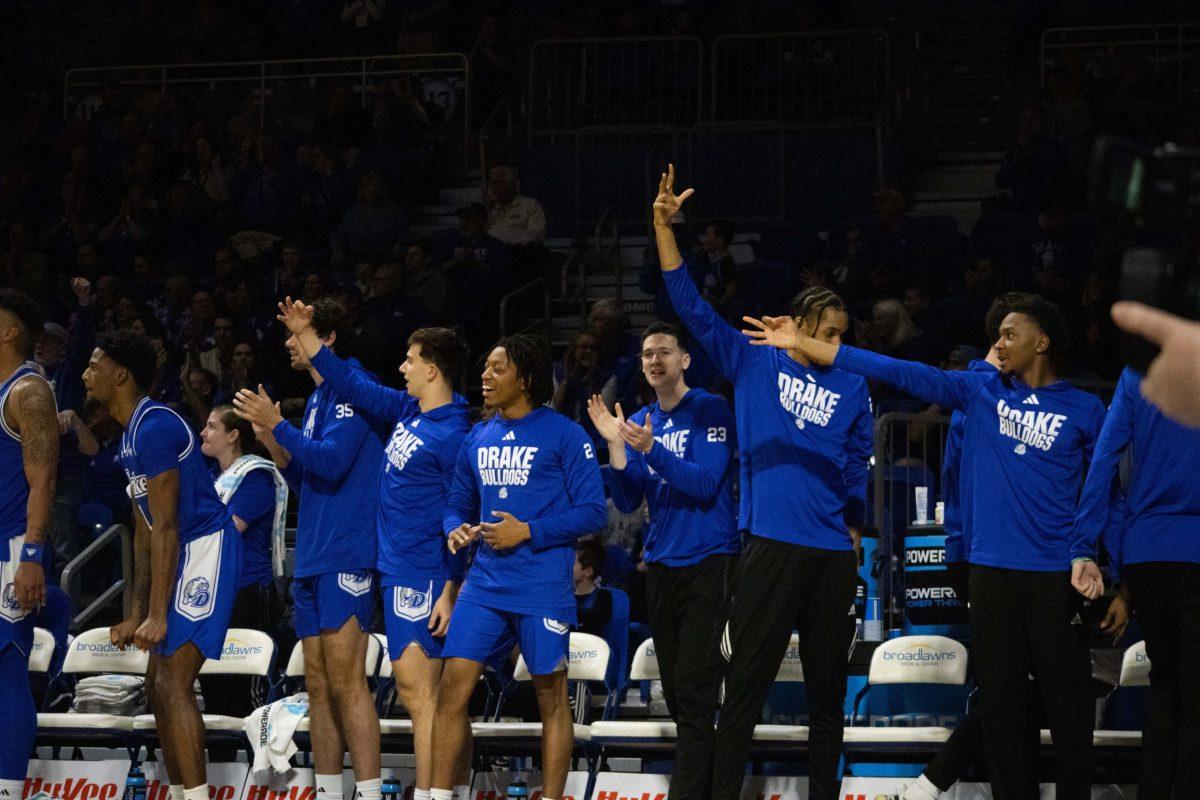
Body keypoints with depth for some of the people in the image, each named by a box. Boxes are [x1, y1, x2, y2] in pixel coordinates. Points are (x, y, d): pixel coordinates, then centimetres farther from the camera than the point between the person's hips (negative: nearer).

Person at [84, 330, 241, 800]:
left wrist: (157, 615, -22)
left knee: (173, 685, -15)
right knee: (159, 683, 13)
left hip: (207, 548, -11)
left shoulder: (155, 427, -17)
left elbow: (165, 527, -20)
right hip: (186, 554, 11)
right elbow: (145, 532, 20)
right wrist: (136, 617, 19)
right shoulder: (131, 434, 16)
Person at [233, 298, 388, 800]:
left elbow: (331, 463, -20)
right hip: (312, 559, 10)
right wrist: (273, 444, 9)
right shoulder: (317, 399, 20)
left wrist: (277, 425, -15)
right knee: (318, 684, 9)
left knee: (345, 680, -12)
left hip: (346, 555, -10)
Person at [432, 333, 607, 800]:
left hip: (543, 587, -5)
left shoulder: (564, 436, -5)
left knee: (551, 697, 2)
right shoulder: (478, 439, 13)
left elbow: (592, 512, -8)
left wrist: (527, 532, -15)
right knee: (453, 686, -2)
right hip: (485, 582, 5)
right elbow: (458, 504, 23)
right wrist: (456, 529, -1)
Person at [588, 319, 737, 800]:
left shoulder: (710, 412, -5)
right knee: (675, 689, 8)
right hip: (660, 563, 6)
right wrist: (615, 444, -6)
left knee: (693, 691, -11)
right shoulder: (640, 422, 12)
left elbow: (705, 483, -16)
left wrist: (650, 449, -26)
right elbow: (627, 502, 7)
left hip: (707, 562, -6)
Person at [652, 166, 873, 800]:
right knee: (746, 686, -5)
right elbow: (692, 308, 0)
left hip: (832, 552, 3)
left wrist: (854, 523, 7)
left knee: (827, 688, 9)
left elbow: (857, 464, 17)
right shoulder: (754, 365, 6)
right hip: (770, 545, -3)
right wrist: (664, 226, -7)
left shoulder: (852, 389, 13)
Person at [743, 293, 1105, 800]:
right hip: (992, 569, 3)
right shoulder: (980, 391, 9)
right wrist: (802, 344, 0)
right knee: (1000, 705, 5)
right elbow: (898, 372, 5)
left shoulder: (1084, 411, 4)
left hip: (1056, 577, -3)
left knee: (1067, 706, -3)